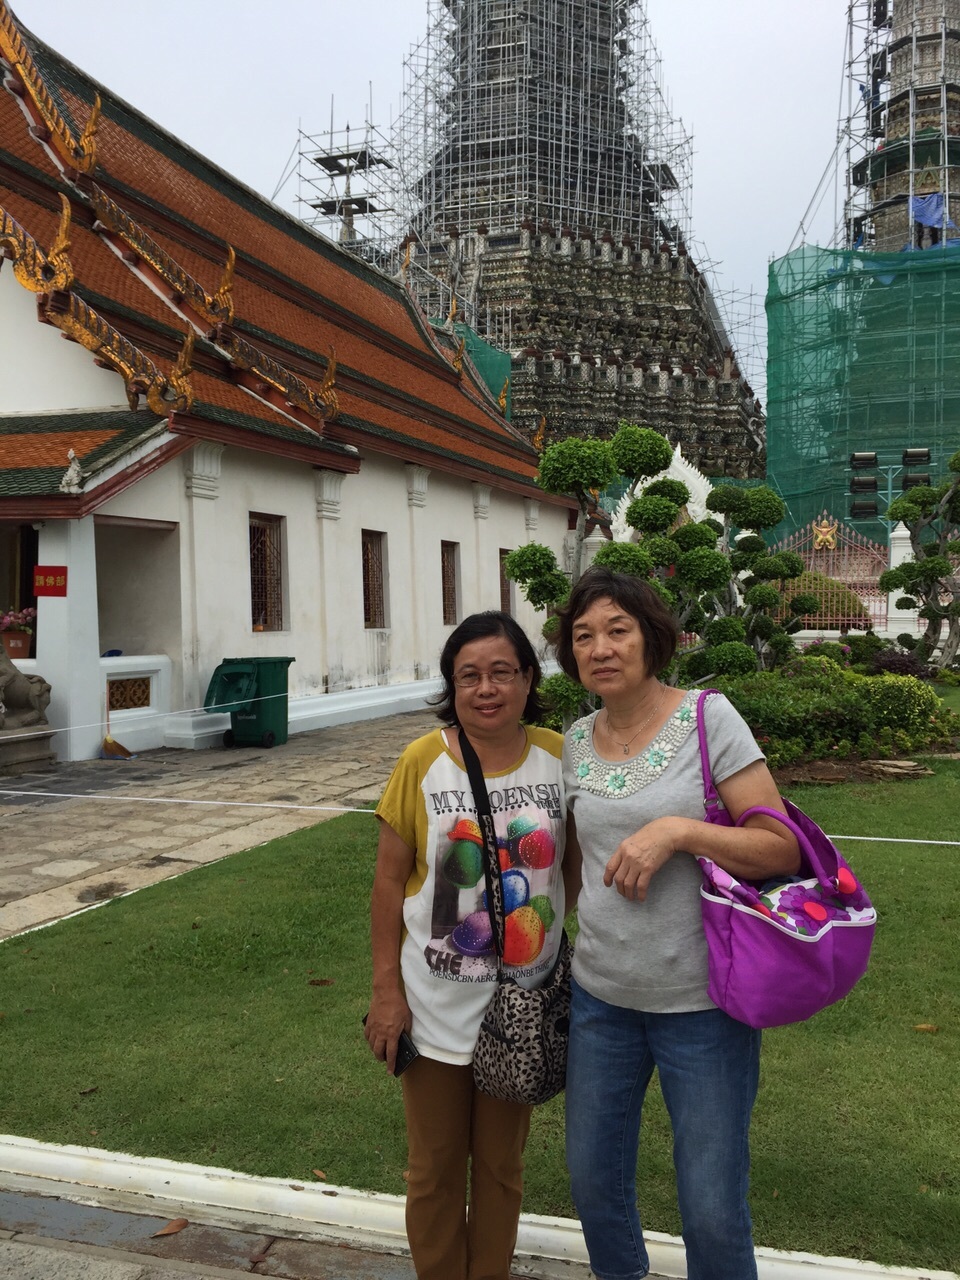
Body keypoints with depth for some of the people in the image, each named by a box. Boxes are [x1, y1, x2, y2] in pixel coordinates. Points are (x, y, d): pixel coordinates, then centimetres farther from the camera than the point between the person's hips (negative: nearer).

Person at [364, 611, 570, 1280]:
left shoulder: (559, 756, -8)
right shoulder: (423, 761, -13)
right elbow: (390, 879, -7)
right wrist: (386, 990, -6)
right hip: (436, 1004, -1)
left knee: (502, 1163, 21)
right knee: (437, 1167, 17)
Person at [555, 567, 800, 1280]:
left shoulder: (708, 719, -12)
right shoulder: (575, 744, 2)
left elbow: (784, 849, -14)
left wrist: (678, 830, -25)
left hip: (702, 1003, -4)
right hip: (601, 994, 5)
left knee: (713, 1211, 7)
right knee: (593, 1182, 19)